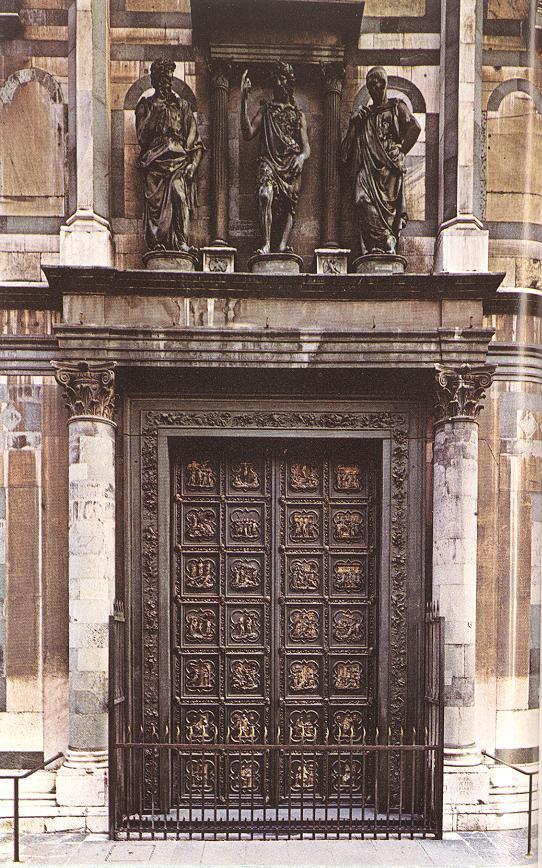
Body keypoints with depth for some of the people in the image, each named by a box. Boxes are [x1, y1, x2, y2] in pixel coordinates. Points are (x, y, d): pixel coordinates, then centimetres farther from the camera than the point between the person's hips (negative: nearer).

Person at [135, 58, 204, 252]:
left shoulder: (182, 105, 19)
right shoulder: (145, 105, 16)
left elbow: (196, 142, 14)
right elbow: (142, 137, 1)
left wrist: (193, 163, -1)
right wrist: (155, 112, -3)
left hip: (179, 160, 0)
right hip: (155, 161, 0)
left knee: (178, 188, -24)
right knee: (155, 202, -14)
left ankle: (181, 243, -27)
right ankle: (157, 245, -14)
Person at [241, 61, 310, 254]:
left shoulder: (298, 115, 21)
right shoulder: (265, 109, 18)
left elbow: (306, 148, 12)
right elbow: (248, 134, 1)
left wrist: (302, 157, -13)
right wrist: (244, 101, -4)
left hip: (291, 166, 2)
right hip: (269, 162, -2)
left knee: (288, 205, -13)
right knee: (266, 194, -28)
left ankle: (282, 245, -21)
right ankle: (266, 245, -32)